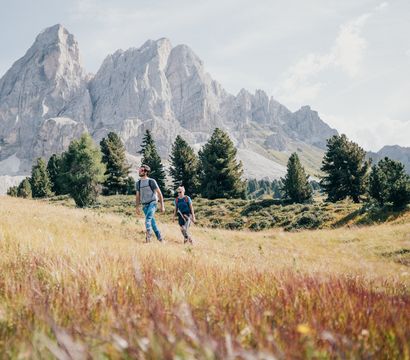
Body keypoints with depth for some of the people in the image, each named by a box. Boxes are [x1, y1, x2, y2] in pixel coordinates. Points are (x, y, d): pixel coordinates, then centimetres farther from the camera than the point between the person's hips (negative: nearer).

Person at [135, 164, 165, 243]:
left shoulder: (151, 181, -3)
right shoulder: (138, 183, 12)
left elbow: (159, 193, -3)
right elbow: (138, 196, 17)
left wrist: (162, 205, -7)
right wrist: (137, 207, 10)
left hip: (152, 203, -5)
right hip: (145, 205, 5)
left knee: (148, 219, -26)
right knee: (152, 222, 7)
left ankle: (148, 235, -32)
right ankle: (160, 239, 16)